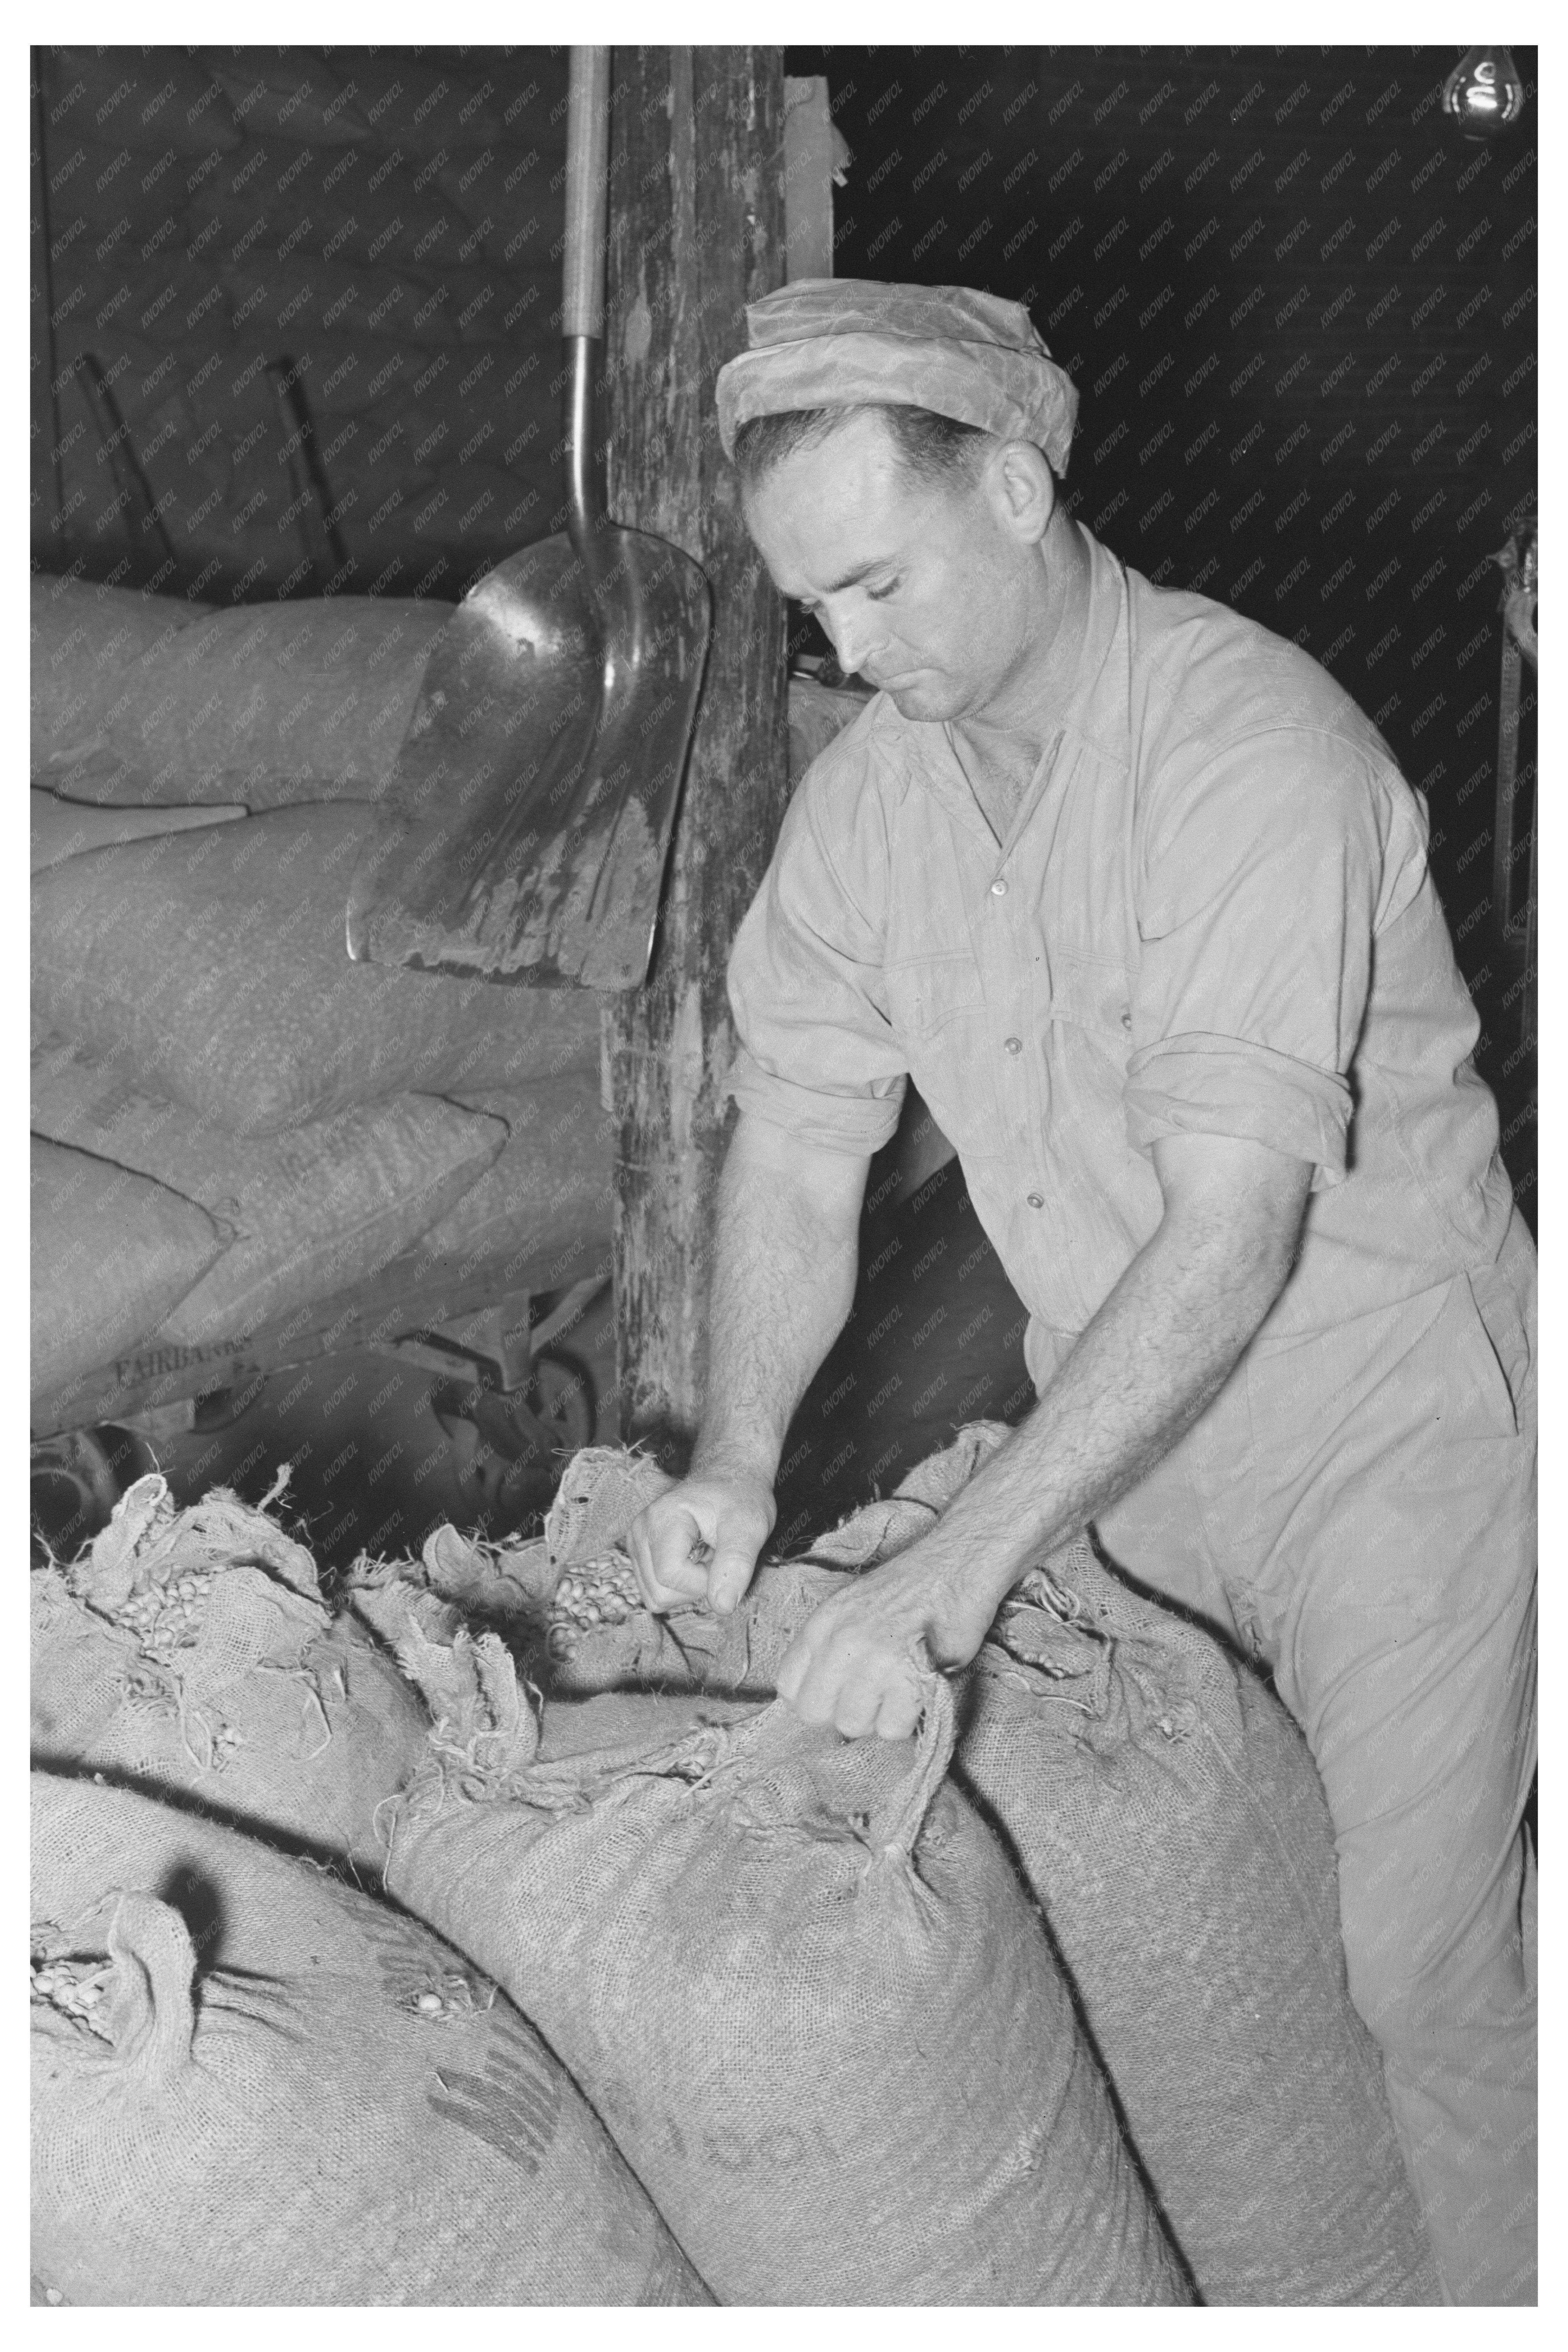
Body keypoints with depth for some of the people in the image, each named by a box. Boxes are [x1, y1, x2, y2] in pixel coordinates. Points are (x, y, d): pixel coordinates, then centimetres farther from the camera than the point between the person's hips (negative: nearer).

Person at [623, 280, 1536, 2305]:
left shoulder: (1251, 743, -26)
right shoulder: (865, 794, -4)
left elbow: (1234, 1232, -33)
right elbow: (798, 1153, 0)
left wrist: (963, 1564, -36)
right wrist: (736, 1459, -15)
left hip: (1384, 1430, -6)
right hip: (1123, 1437, 6)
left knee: (1417, 1961, 2)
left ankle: (1494, 2305, 26)